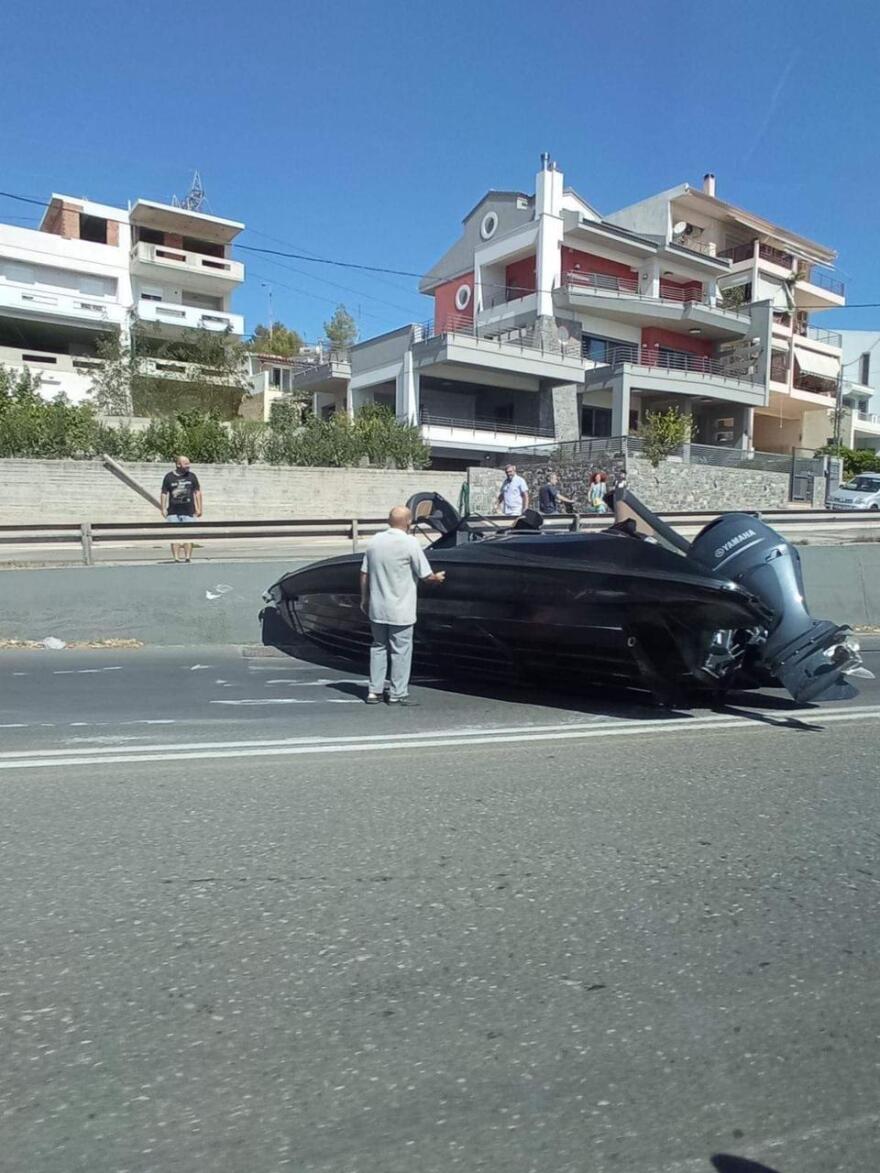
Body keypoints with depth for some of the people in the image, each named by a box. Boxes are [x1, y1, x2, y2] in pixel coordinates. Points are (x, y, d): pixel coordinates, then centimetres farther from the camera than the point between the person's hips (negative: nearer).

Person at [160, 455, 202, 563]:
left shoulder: (192, 476, 6)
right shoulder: (169, 477, 2)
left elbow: (197, 492, 9)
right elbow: (164, 493, 4)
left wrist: (199, 508, 3)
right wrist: (163, 508, -3)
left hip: (188, 511, 1)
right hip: (173, 512, -1)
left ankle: (188, 558, 5)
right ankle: (176, 558, 5)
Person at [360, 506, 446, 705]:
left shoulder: (375, 540, 2)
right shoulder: (410, 543, -14)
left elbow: (364, 574, 7)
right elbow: (425, 576, -10)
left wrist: (364, 599, 18)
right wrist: (438, 577, 11)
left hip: (377, 608, 5)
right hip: (400, 610, -5)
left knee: (378, 647, 16)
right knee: (401, 651, 6)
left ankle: (374, 691, 17)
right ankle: (397, 693, 10)